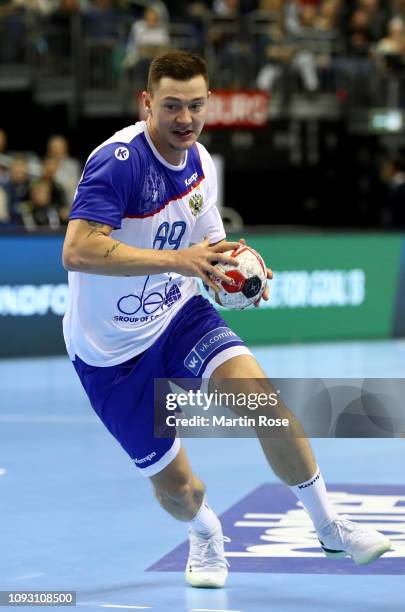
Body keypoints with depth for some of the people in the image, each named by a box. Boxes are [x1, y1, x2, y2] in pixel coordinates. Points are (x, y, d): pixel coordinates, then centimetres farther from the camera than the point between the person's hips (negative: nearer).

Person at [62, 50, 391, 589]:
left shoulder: (201, 164, 0)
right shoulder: (117, 161, -23)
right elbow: (77, 251, -35)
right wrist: (175, 259, -38)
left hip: (178, 314, 5)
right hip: (110, 347, -5)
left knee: (257, 388, -22)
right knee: (173, 481, 0)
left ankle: (328, 525, -9)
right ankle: (205, 534, 38)